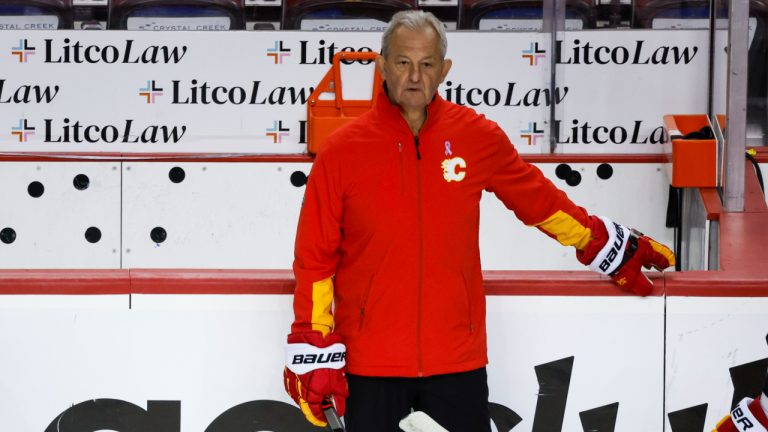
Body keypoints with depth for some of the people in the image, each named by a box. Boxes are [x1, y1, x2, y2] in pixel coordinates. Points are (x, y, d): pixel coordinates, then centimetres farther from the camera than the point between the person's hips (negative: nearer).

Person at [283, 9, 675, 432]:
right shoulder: (342, 150, -4)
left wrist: (614, 248, 21)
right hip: (368, 363, -1)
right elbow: (315, 258, 0)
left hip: (457, 361, 1)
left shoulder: (479, 138, 0)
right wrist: (314, 353, -3)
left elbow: (540, 201, 15)